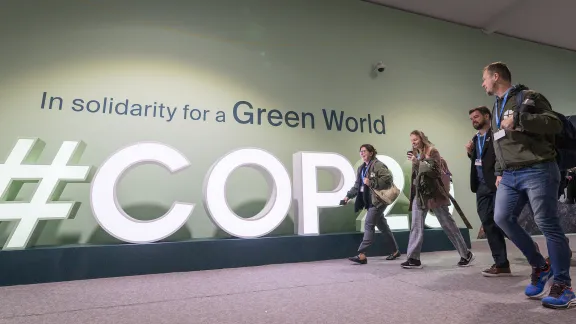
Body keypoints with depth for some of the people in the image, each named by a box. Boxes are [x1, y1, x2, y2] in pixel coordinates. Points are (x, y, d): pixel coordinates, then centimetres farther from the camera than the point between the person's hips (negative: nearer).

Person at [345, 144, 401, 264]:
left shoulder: (378, 165, -10)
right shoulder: (361, 168, 15)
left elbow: (388, 178, -20)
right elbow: (357, 185, 17)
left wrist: (371, 183, -21)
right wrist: (348, 196, 7)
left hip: (378, 200, -9)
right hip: (369, 200, 9)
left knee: (368, 225, -12)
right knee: (382, 225, 16)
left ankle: (362, 255, -10)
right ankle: (395, 250, 31)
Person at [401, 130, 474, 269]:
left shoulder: (432, 151, -4)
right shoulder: (416, 154, 16)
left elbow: (435, 170, -16)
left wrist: (417, 162, -24)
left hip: (433, 193, -6)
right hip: (419, 194, 6)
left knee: (447, 223, 3)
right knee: (416, 225, -2)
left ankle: (466, 254, 19)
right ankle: (413, 258, -1)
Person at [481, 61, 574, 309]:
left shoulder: (527, 97, -1)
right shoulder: (496, 108, 21)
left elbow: (555, 124, -12)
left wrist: (519, 120, -18)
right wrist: (499, 172, 17)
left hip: (538, 171, -7)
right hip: (510, 175, 7)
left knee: (547, 225, -5)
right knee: (502, 218, -3)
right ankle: (540, 266, 15)